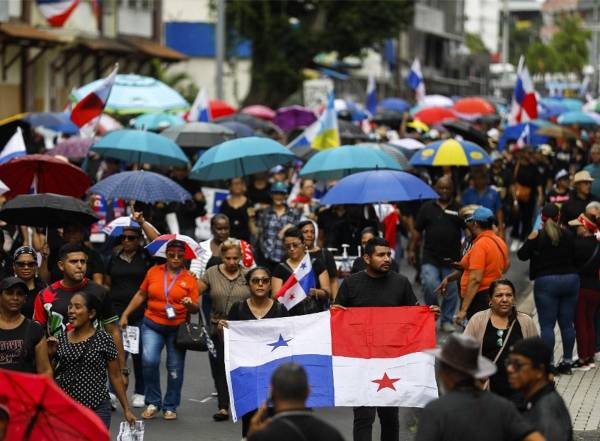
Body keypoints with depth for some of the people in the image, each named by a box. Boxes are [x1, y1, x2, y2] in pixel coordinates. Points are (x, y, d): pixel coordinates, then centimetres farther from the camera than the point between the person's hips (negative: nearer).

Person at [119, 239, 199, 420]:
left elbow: (195, 309, 2)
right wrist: (125, 314, 10)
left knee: (175, 368, 2)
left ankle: (170, 407, 17)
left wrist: (190, 305, -20)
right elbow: (141, 295, 14)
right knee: (149, 360, -16)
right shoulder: (153, 272, 4)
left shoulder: (189, 278, 1)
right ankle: (153, 403, -1)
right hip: (153, 325, 0)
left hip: (177, 328, 0)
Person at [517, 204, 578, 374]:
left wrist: (530, 240, 8)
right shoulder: (568, 235, 2)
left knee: (547, 325, -2)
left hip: (546, 282, -4)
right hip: (570, 279, 4)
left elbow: (522, 255, -3)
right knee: (567, 323, 10)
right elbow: (576, 256, 8)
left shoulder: (538, 236, -8)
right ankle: (567, 361, 13)